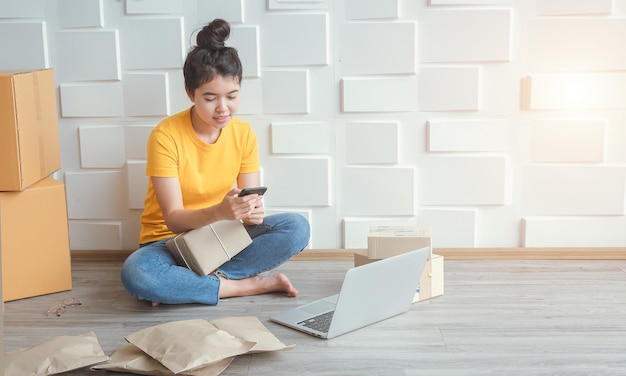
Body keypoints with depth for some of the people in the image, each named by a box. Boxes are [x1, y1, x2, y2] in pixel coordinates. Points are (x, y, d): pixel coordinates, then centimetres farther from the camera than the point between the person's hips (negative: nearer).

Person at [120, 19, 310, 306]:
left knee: (297, 228, -20)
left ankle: (201, 280, -19)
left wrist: (253, 211, -31)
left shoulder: (244, 133, -5)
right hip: (170, 241, -3)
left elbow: (251, 200, -5)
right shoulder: (166, 136, -18)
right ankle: (251, 285, -23)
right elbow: (173, 219, -20)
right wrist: (219, 211, -40)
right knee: (136, 274, -37)